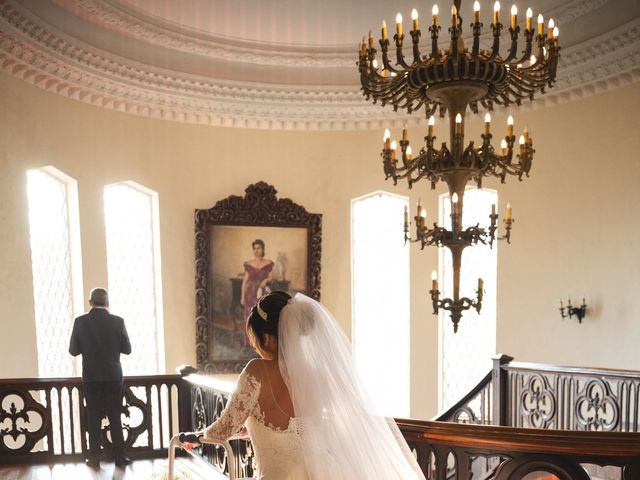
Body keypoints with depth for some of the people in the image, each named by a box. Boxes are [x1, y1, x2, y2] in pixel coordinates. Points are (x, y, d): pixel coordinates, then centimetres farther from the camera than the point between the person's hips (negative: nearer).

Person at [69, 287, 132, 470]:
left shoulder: (80, 322, -7)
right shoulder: (117, 321, -7)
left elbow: (73, 350, -1)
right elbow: (127, 349, -1)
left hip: (91, 377, 0)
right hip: (113, 376, 0)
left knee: (93, 418, 9)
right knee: (115, 418, 9)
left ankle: (94, 458, 13)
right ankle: (120, 457, 13)